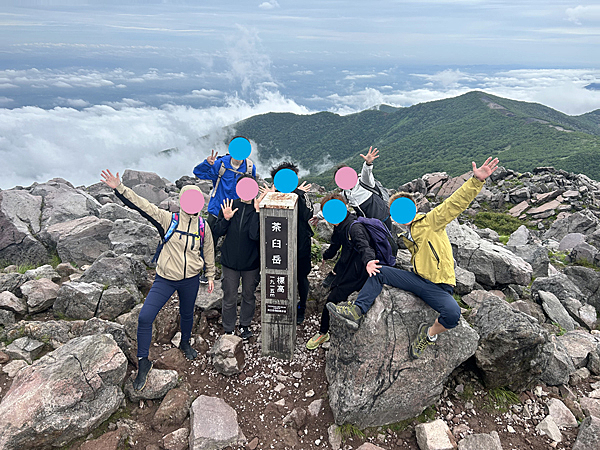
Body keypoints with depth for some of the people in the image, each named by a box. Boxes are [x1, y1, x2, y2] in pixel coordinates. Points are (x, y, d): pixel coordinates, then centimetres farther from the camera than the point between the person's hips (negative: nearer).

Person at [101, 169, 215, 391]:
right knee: (145, 317, -11)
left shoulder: (203, 227, 0)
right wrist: (120, 188, -29)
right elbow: (142, 205, -18)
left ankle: (185, 343, 51)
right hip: (165, 279, -2)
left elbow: (208, 252, 12)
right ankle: (143, 362, 7)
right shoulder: (168, 219, -8)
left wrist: (210, 276, 16)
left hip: (191, 280, 2)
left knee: (187, 314, 20)